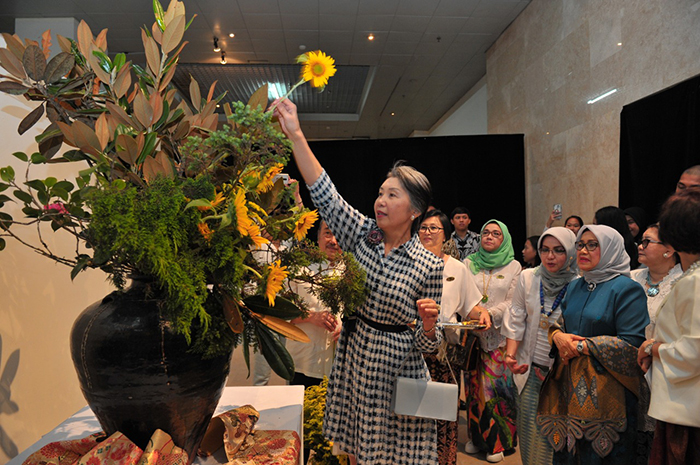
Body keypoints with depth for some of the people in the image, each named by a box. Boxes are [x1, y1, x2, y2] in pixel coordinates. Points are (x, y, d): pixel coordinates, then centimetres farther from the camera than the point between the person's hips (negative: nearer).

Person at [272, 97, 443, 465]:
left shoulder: (430, 266, -10)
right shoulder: (362, 235, -2)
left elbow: (427, 344, -3)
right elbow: (324, 194, -13)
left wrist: (429, 322, -26)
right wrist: (295, 134, -17)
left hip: (397, 370, -3)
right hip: (353, 363, 3)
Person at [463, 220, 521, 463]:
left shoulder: (513, 267, 5)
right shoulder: (469, 264, 10)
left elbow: (512, 302, -2)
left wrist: (491, 314, -17)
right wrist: (473, 311, -15)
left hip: (500, 334, -2)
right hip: (472, 333, 2)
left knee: (498, 383, -2)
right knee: (475, 383, 6)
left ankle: (498, 439, 14)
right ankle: (478, 435, 21)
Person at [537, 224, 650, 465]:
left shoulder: (626, 289, -8)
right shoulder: (575, 287, 13)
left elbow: (632, 345, -15)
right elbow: (560, 323, 17)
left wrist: (581, 346, -15)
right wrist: (558, 335, -6)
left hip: (607, 392, -6)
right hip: (570, 388, 6)